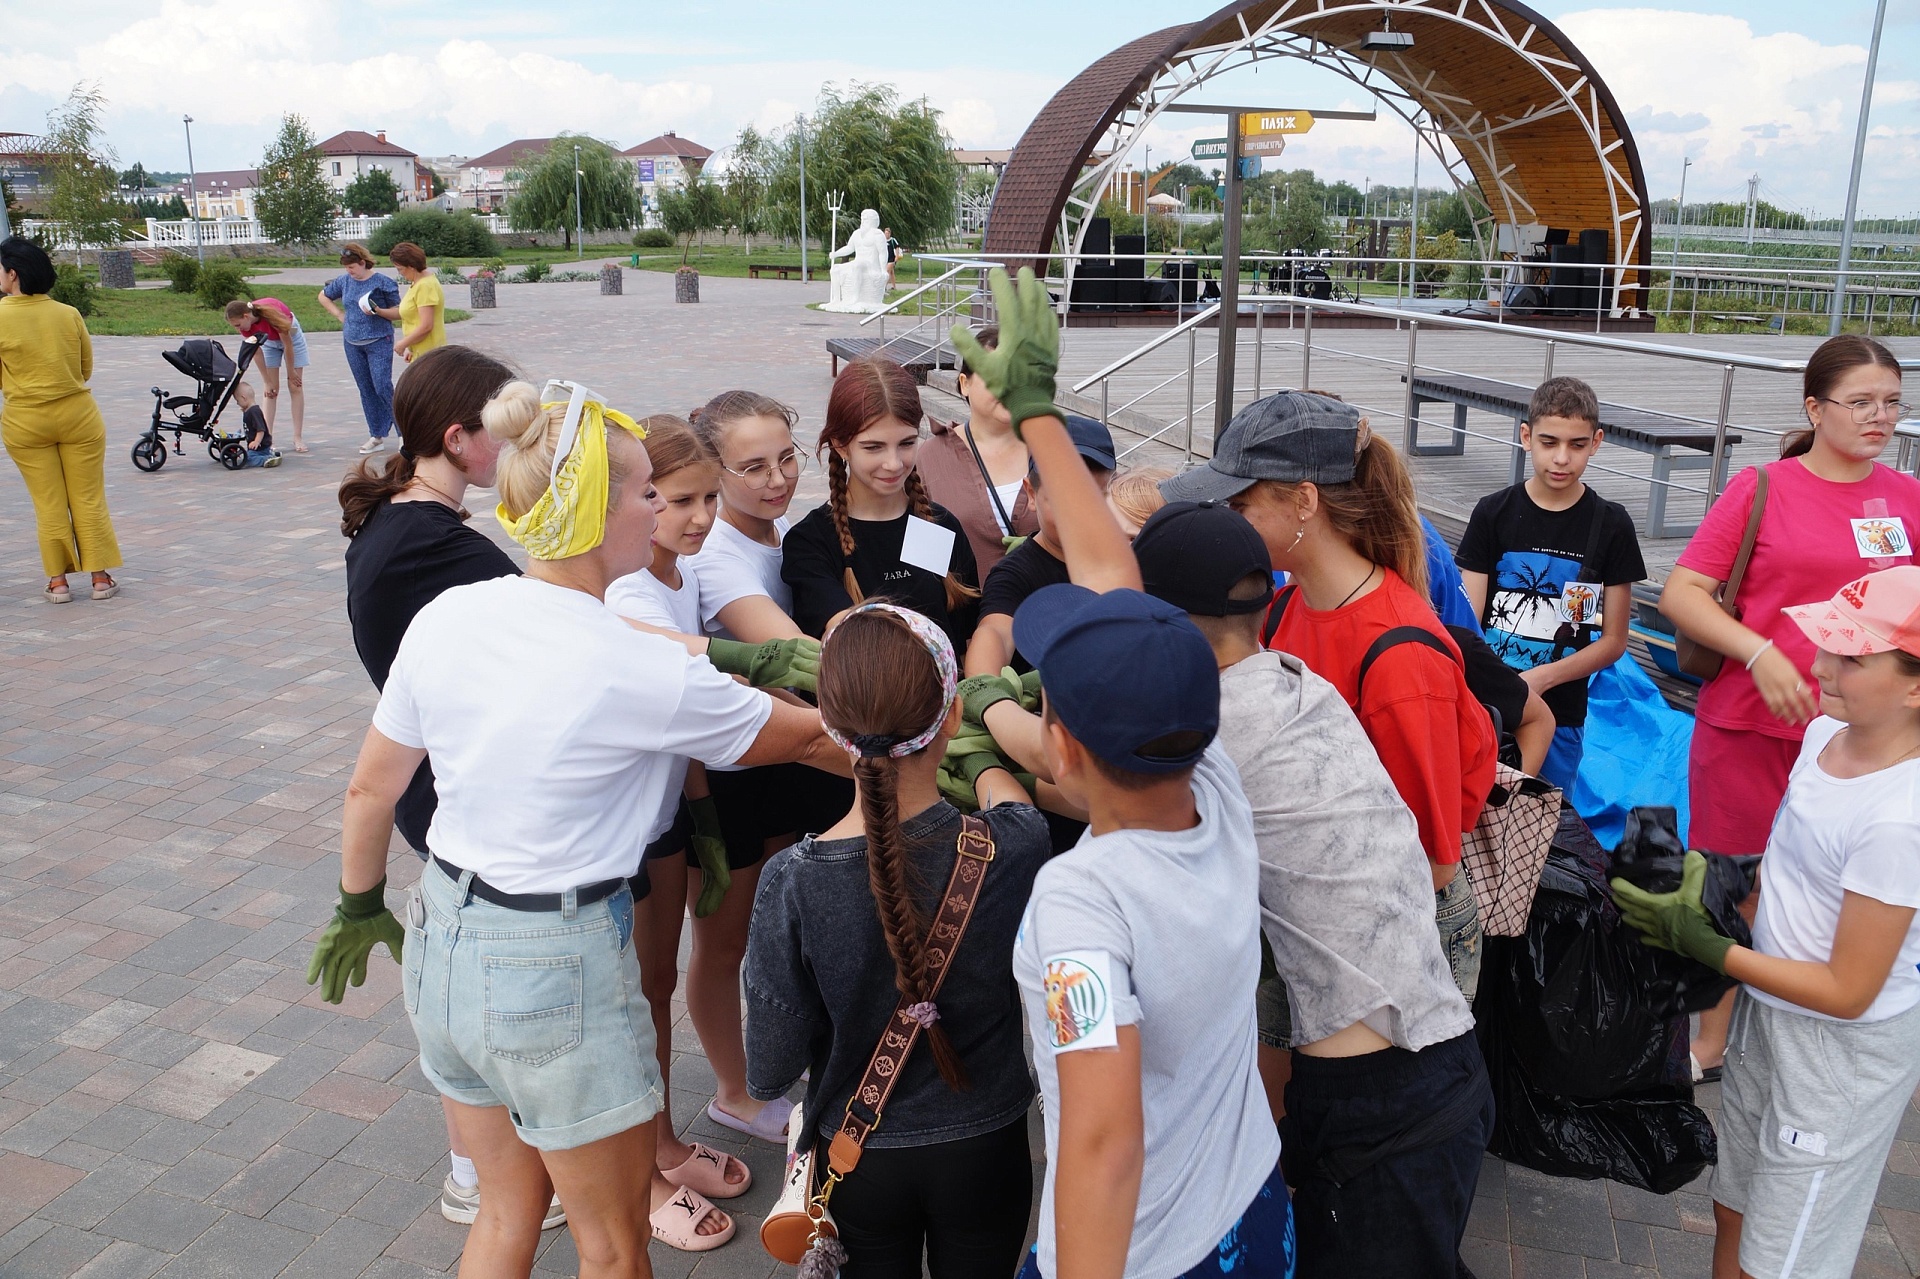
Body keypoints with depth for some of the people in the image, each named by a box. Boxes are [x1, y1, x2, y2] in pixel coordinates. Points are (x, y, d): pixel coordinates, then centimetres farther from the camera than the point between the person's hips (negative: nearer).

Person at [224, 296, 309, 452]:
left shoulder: (271, 315, -40)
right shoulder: (245, 325, -27)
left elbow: (288, 345, -27)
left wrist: (291, 373, -14)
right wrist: (267, 382, -13)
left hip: (290, 335, -3)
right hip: (269, 341, 3)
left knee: (295, 387, -5)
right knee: (271, 389, -3)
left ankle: (298, 438, -4)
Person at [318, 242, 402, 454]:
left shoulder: (383, 282, -7)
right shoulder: (344, 281, 8)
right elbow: (323, 296, 24)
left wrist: (379, 311, -19)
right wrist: (339, 315, 12)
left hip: (379, 342, -5)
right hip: (353, 344, 5)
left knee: (383, 387, -14)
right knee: (366, 390, 7)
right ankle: (377, 436, 13)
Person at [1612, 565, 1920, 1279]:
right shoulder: (1826, 733, -5)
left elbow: (1847, 992, -24)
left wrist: (1697, 940, -21)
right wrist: (1717, 907, -2)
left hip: (1843, 1051, -8)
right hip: (1765, 1012, 8)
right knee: (1734, 1216, 24)